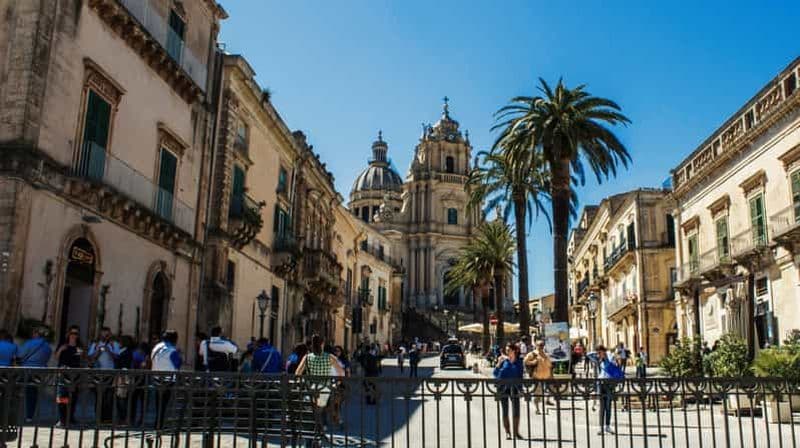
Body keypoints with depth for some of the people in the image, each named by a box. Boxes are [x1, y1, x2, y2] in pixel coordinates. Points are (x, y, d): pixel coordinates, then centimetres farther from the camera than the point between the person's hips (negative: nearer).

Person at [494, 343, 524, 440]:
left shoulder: (519, 362, 1)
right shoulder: (504, 361, -2)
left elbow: (521, 375, 9)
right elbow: (495, 374, -4)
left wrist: (521, 387, 3)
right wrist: (499, 363, -16)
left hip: (514, 389, 1)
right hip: (503, 388, -1)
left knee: (516, 411, 4)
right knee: (505, 412, 6)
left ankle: (516, 432, 18)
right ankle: (507, 432, 14)